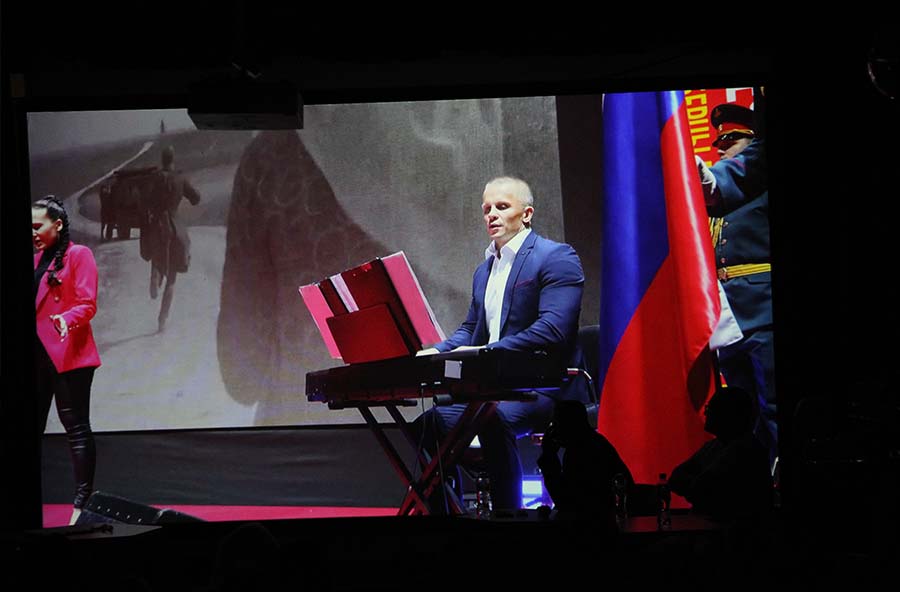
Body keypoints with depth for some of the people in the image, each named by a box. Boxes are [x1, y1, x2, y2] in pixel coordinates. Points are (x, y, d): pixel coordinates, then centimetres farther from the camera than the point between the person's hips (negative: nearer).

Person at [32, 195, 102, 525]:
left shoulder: (78, 255, -3)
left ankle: (82, 502, -2)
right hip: (37, 353, 7)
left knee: (76, 427, -5)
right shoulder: (37, 260, 18)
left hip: (68, 355, -7)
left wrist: (67, 319, -29)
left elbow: (87, 304, -11)